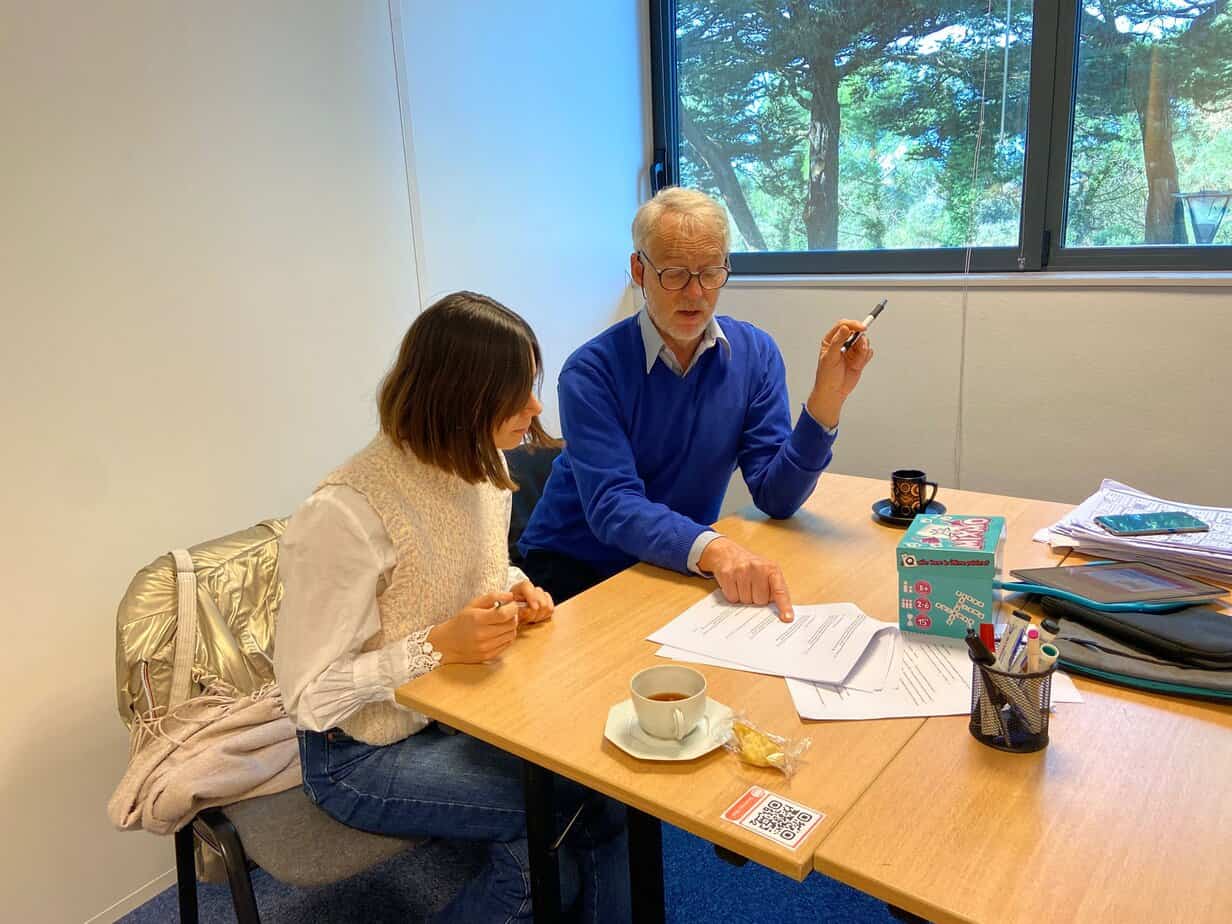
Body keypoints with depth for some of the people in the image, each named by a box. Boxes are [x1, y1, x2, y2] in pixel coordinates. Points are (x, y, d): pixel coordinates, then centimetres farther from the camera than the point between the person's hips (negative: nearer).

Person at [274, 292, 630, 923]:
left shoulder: (483, 467, -5)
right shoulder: (345, 514, -28)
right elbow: (310, 696, -21)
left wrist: (515, 589, -8)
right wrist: (438, 645, -32)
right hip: (366, 751, -6)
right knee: (560, 814, -19)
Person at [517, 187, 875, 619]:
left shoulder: (755, 354, -3)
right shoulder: (591, 371, -16)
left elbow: (776, 497, -8)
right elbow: (613, 506, -27)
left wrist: (827, 397, -22)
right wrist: (711, 548, -45)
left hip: (679, 567, 4)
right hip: (575, 566, -4)